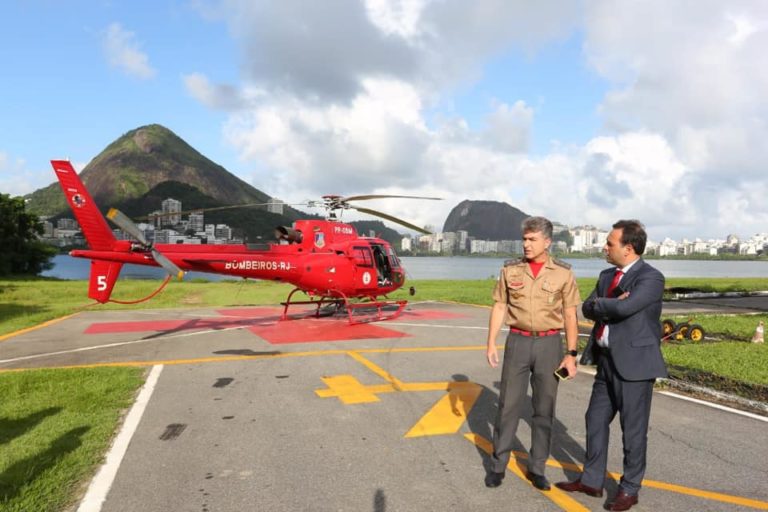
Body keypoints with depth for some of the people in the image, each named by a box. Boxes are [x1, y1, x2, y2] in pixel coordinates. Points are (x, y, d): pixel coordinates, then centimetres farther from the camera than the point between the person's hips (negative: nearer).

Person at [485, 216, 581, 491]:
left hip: (549, 344, 0)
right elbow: (499, 308, 3)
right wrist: (491, 344, -3)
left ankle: (536, 467, 21)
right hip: (517, 342, 1)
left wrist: (571, 354, -5)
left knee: (544, 408, 7)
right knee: (508, 405, 4)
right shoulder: (510, 270, -1)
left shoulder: (563, 273, -4)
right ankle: (498, 464, 18)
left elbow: (570, 316, -1)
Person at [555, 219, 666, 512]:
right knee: (596, 420, 15)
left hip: (634, 363, -8)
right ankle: (592, 481, 30)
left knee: (633, 429, 6)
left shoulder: (651, 278, -14)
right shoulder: (607, 276, 11)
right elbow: (587, 309, 4)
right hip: (607, 361, 8)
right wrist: (609, 305, -16)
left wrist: (600, 304, -10)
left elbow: (624, 308, -28)